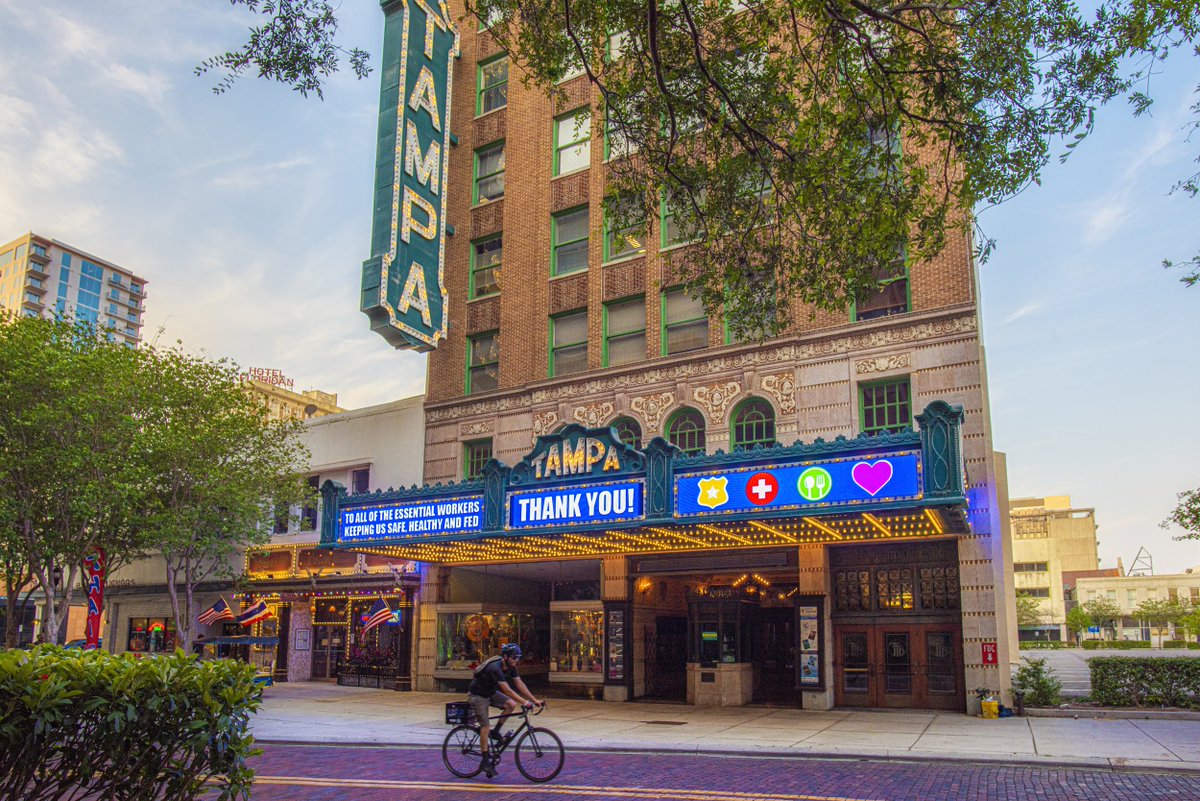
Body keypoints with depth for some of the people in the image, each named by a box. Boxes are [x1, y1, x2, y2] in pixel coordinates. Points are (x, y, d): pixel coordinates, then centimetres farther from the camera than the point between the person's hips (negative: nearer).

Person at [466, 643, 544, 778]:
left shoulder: (510, 667, -8)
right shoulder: (495, 668, -34)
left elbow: (519, 684, -5)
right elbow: (507, 690, -38)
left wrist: (534, 700, -11)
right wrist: (524, 702, -41)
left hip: (490, 692, 8)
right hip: (477, 695, -8)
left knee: (511, 704, -14)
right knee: (486, 726, -12)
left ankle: (495, 732, 2)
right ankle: (486, 761, -4)